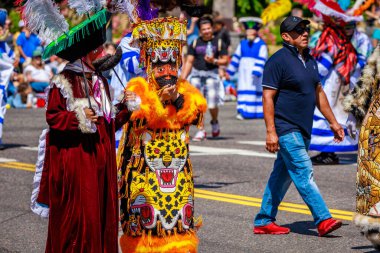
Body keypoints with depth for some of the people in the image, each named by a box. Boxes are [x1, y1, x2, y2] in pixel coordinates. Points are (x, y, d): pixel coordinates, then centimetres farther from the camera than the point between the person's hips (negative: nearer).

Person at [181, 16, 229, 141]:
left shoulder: (219, 43, 4)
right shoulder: (195, 44, 10)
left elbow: (225, 60, 4)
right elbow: (189, 62, 10)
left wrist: (214, 61, -14)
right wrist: (182, 78, 4)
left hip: (211, 74, -2)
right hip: (196, 74, 2)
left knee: (212, 104, -8)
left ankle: (214, 122, 24)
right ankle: (201, 130, 4)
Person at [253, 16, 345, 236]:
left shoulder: (310, 60, 14)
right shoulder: (278, 61, -12)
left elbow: (318, 92, 22)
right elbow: (268, 97, -15)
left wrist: (333, 122, 20)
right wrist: (271, 131, -21)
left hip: (303, 130, 8)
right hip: (286, 129, -8)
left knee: (282, 175, 11)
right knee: (304, 173, -12)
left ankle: (263, 222, 18)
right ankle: (323, 220, -15)